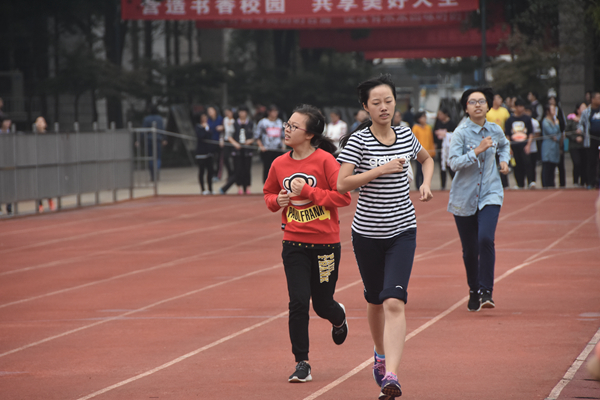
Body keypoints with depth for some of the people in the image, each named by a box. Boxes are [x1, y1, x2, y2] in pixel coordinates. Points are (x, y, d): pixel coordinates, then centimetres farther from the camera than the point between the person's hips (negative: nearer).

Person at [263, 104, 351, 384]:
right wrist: (277, 201, -3)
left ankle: (339, 318, 47)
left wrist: (308, 191, -20)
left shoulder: (324, 160, -11)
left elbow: (343, 196, -15)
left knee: (323, 305, 9)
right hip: (294, 243, 3)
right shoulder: (280, 164, 3)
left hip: (326, 243, -3)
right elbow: (269, 193, 19)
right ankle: (302, 364, 0)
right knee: (298, 302, -9)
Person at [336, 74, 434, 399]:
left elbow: (426, 159, 26)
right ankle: (381, 355, 42)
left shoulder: (405, 135, 4)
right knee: (375, 300, 14)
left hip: (402, 230, 1)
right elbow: (342, 184, -19)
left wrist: (426, 183, 7)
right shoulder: (359, 141, -8)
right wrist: (381, 169, -23)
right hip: (367, 232, -1)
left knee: (394, 301, -15)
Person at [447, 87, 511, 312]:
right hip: (464, 197, -1)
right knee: (469, 249, 6)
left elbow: (504, 145, 29)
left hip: (490, 194, 1)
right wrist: (477, 150, -27)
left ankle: (486, 291, -16)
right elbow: (454, 163, -20)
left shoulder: (495, 131, 5)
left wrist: (504, 160, 11)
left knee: (486, 239, -21)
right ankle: (473, 291, 28)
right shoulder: (461, 133, -8)